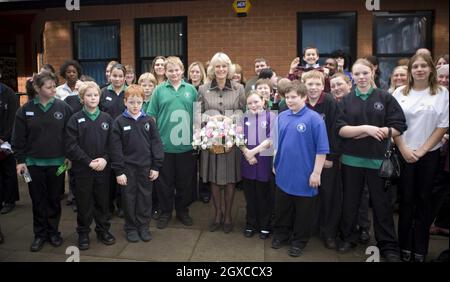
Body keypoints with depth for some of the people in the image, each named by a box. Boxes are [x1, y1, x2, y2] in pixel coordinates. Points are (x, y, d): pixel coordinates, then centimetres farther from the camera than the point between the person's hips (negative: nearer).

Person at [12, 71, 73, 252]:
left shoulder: (63, 108, -4)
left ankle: (53, 231, 26)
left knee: (54, 199, 11)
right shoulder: (26, 110, -2)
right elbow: (18, 138, 1)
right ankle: (40, 234, 24)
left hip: (57, 163, 0)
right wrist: (20, 160, -3)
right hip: (34, 163, 1)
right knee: (38, 200, 10)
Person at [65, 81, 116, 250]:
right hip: (82, 168, -2)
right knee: (84, 202, 7)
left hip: (103, 168, 2)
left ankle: (103, 230, 27)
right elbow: (71, 146, -8)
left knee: (103, 200, 10)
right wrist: (89, 162, -14)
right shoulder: (75, 119, -2)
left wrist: (105, 159, -13)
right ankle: (83, 234, 23)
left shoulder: (106, 118, 5)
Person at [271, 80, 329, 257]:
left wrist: (316, 172, -14)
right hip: (283, 173, 5)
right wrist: (275, 163, 13)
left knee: (302, 212, 12)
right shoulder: (282, 117, 3)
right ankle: (281, 234, 39)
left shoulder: (314, 118, -14)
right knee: (282, 209, 19)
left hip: (304, 175, -5)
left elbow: (321, 149, -14)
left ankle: (299, 241, 30)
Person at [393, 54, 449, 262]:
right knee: (406, 199, 6)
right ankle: (405, 246, 17)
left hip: (429, 154, 0)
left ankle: (420, 250, 18)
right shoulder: (400, 93, 3)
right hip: (404, 154, 0)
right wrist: (404, 150, -8)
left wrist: (421, 151, -9)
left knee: (424, 200, 7)